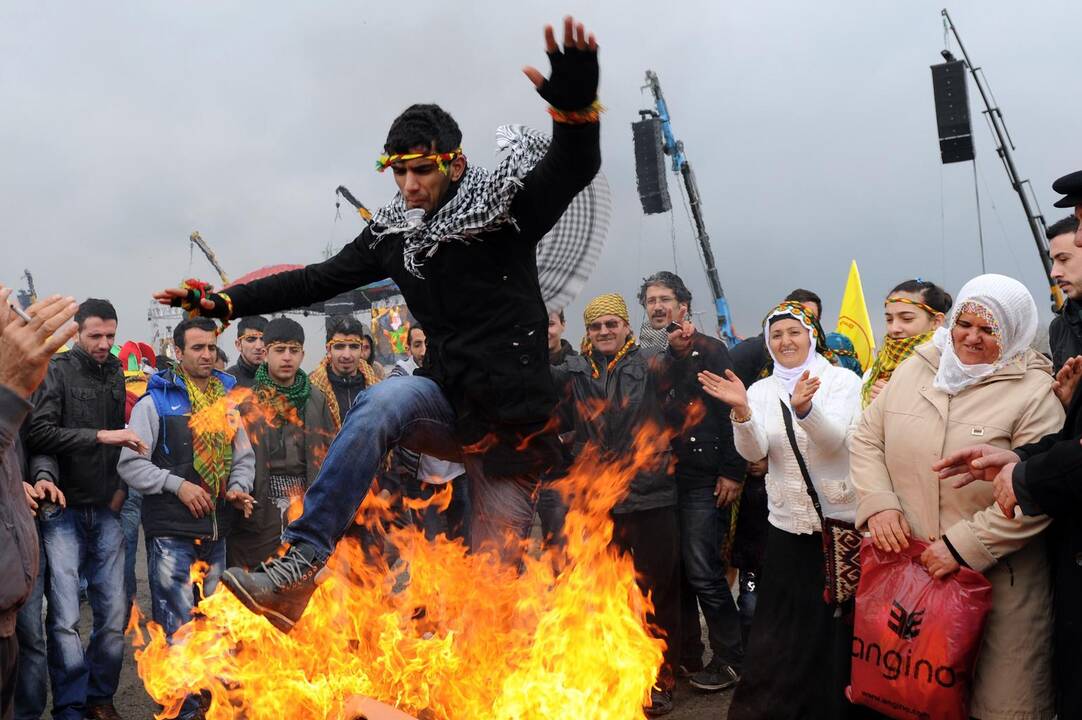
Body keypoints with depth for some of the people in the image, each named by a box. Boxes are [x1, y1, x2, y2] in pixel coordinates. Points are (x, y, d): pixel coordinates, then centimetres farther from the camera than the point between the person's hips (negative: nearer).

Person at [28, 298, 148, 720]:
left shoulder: (114, 373, 11)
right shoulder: (58, 372, -5)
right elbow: (40, 434, -18)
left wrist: (121, 485, 8)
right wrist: (100, 436, -23)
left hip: (105, 511, 5)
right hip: (64, 511, -5)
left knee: (114, 613, 4)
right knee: (65, 618, -6)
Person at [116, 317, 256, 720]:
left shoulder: (228, 399, 11)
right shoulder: (157, 401, -4)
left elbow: (244, 457, 18)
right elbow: (130, 464, -7)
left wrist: (238, 487, -1)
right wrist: (177, 485, -15)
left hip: (217, 528, 5)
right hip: (171, 531, -5)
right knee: (177, 624, -5)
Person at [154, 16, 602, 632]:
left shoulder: (507, 209, -7)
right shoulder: (393, 233, 6)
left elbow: (575, 167, -22)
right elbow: (316, 281, 8)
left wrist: (576, 104, -44)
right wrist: (221, 302, 1)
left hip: (514, 419, -3)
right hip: (451, 407, 3)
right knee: (385, 401, -31)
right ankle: (297, 570, -35)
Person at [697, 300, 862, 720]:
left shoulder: (842, 381, -4)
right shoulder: (761, 391, 5)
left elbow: (835, 441, -20)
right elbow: (753, 452, -10)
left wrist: (805, 408, -40)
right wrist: (741, 411, -29)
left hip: (840, 524, -2)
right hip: (787, 527, 2)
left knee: (835, 628, 8)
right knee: (779, 636, 7)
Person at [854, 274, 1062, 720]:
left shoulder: (1034, 391, -7)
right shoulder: (914, 370, 7)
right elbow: (867, 438, 11)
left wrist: (962, 547, -18)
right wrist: (878, 503, -6)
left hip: (995, 578, -4)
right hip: (907, 567, 4)